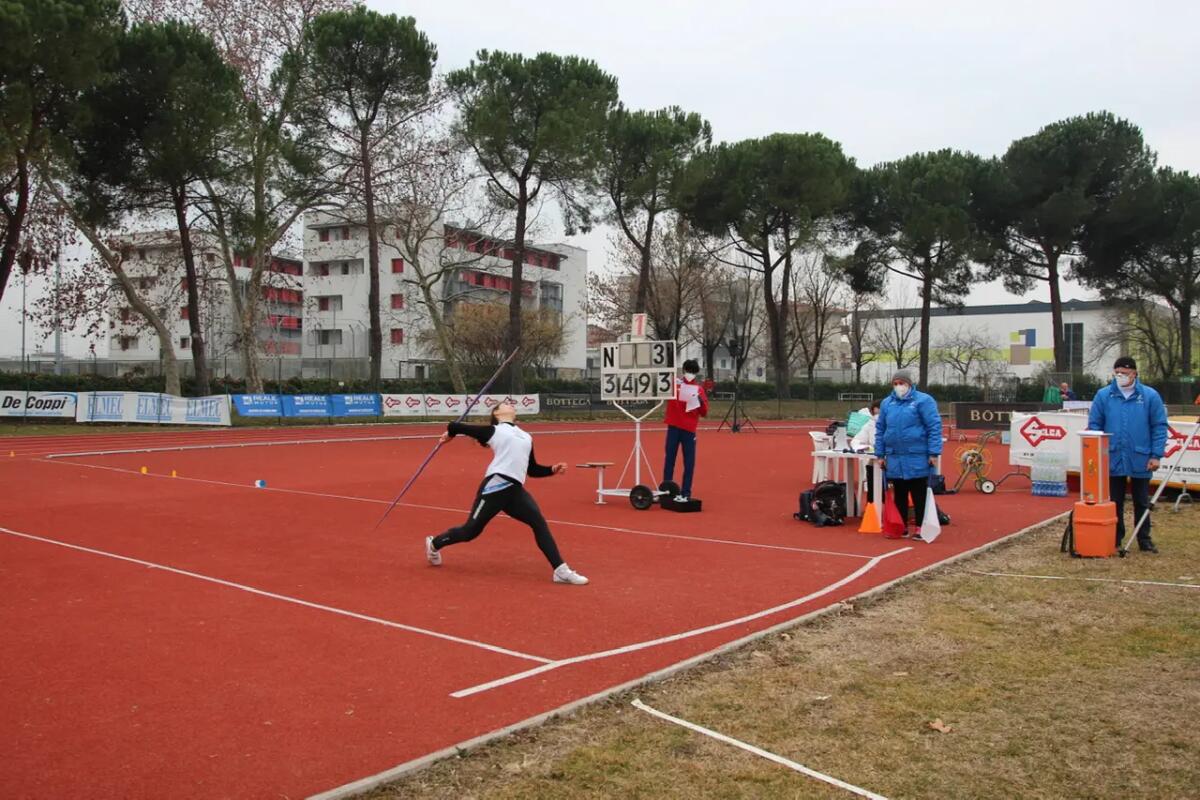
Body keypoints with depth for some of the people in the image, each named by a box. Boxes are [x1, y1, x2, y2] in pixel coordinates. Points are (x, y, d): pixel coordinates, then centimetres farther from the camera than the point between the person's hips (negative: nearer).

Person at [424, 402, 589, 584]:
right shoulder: (493, 430, 6)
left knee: (539, 523, -11)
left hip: (515, 490, 5)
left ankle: (561, 571, -13)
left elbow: (532, 470, 25)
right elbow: (455, 427, 8)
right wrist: (450, 434, 29)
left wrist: (552, 470, 10)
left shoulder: (526, 437, 25)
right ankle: (434, 544, 28)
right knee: (470, 530, 2)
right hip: (496, 486, -5)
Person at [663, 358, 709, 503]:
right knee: (669, 459, 6)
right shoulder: (674, 383, 4)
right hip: (673, 427, 0)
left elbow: (704, 413, 3)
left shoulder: (699, 389, 5)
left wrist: (700, 400, -15)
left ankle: (685, 493, 2)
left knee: (689, 463, -1)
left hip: (689, 429, 0)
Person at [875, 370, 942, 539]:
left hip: (917, 460, -5)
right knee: (899, 496, 12)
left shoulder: (923, 401, -5)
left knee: (919, 496, 3)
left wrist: (933, 453, -12)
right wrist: (881, 455, 12)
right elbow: (880, 430, 15)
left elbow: (934, 427, -8)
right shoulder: (887, 403, 10)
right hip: (895, 460, 5)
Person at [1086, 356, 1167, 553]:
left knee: (1142, 503, 11)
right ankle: (1115, 539, 21)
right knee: (1115, 502, 10)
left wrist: (1156, 455, -6)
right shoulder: (1103, 395, 0)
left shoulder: (1150, 396, -3)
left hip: (1141, 461, -1)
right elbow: (1094, 425, 3)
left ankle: (1144, 540, 20)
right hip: (1113, 460, 1)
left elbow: (1159, 426, -1)